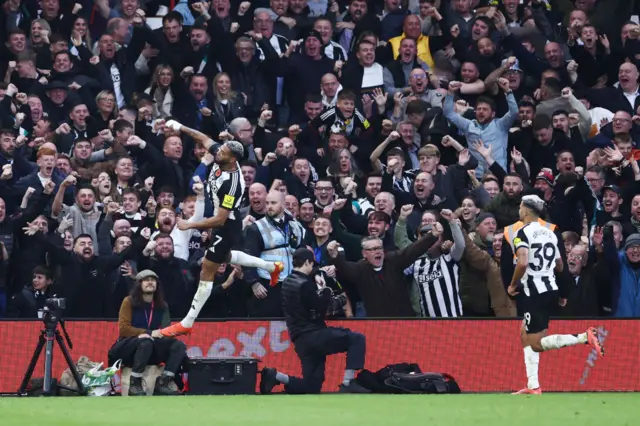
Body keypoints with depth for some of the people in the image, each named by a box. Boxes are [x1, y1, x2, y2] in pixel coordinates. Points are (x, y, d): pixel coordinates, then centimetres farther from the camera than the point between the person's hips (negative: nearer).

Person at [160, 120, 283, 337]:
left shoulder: (232, 184, -36)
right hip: (222, 224, 10)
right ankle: (272, 267, 48)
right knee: (225, 257, 35)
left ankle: (186, 324, 5)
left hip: (227, 228, -10)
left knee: (207, 273, -2)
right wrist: (181, 128, -3)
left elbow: (219, 220, -33)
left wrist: (190, 225, -29)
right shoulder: (222, 158, -14)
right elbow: (204, 139, 5)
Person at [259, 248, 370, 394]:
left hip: (301, 341, 9)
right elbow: (320, 309, -11)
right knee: (357, 339, -6)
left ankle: (274, 376, 0)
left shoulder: (287, 283, 16)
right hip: (313, 336, -9)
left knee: (312, 387, 13)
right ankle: (347, 383, -14)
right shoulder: (305, 285, -13)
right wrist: (325, 289, 2)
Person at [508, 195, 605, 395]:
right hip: (551, 289, 8)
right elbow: (560, 266, 19)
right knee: (525, 335, 17)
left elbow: (522, 263, -24)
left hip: (536, 294, -8)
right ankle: (533, 386, 12)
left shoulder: (524, 233, -12)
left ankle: (585, 337, -19)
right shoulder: (549, 233, 12)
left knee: (537, 344, -3)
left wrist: (513, 285, -9)